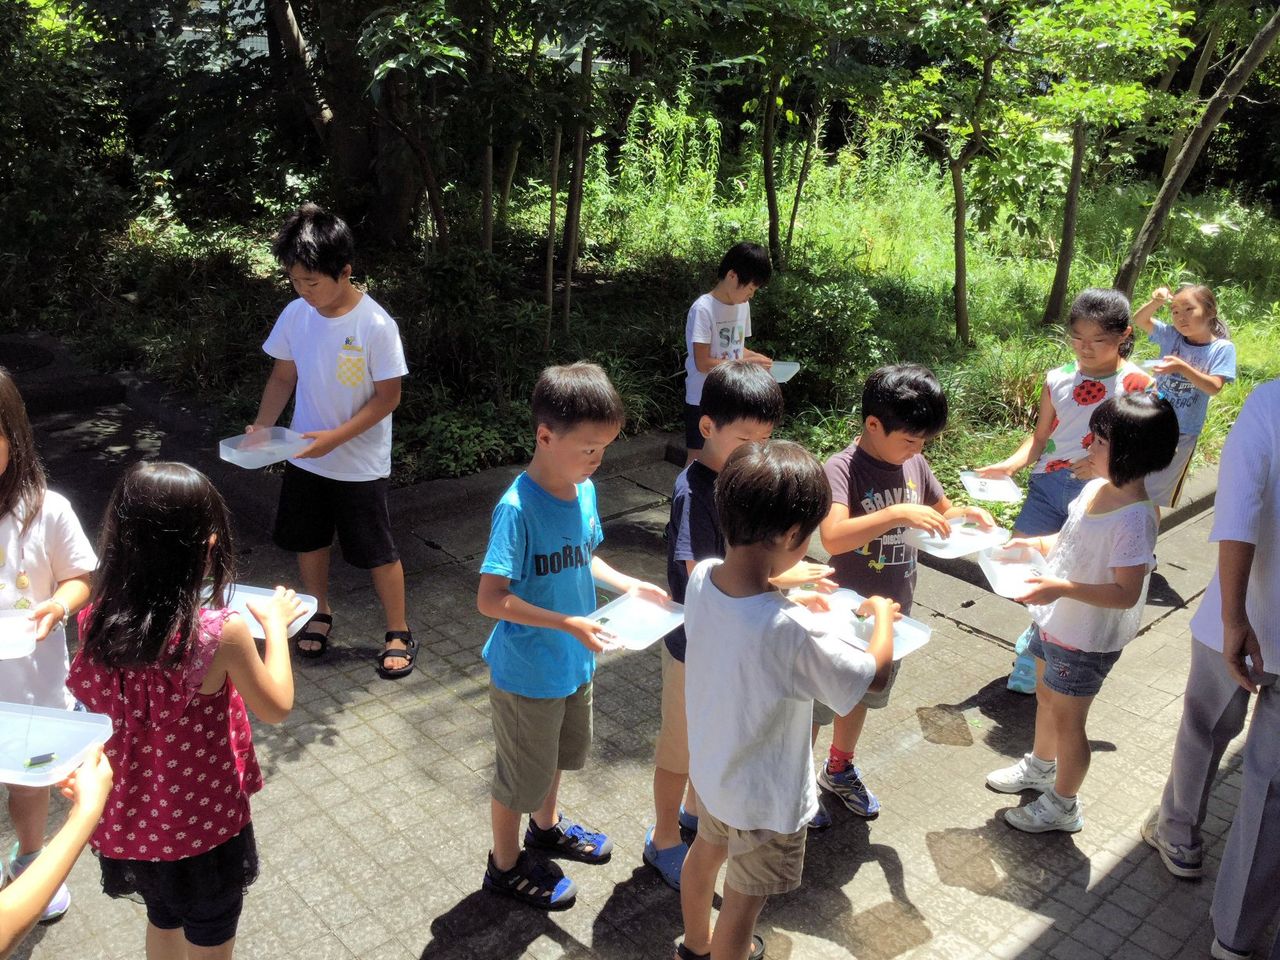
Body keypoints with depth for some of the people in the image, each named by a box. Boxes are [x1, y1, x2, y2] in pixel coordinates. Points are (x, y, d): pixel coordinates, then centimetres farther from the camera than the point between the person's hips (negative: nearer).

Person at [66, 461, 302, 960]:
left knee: (162, 919, 31)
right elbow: (275, 708, -13)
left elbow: (87, 703, 4)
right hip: (201, 822, -5)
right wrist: (275, 625, -3)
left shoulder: (99, 620, -15)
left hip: (132, 816, 5)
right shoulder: (220, 633, -30)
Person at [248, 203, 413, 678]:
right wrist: (262, 426, -8)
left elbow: (387, 397, -17)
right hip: (304, 458, 5)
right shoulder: (295, 315, -6)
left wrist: (335, 437, -23)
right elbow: (283, 377, 5)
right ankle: (320, 614, 41)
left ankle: (398, 633, 23)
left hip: (360, 465, -5)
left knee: (377, 551, 6)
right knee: (308, 540, 19)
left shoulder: (375, 325, -21)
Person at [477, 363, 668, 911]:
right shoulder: (518, 508, -29)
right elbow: (491, 599, -29)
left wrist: (628, 585, -4)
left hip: (573, 662, 7)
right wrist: (570, 624, -31)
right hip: (527, 673, -7)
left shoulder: (583, 489, -6)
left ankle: (546, 826, 56)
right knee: (521, 773, 14)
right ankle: (506, 865, 39)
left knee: (559, 753, 29)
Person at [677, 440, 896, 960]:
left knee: (705, 852, 32)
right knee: (744, 899, 18)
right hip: (764, 798, -7)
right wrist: (883, 613, -4)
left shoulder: (702, 578, -20)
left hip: (711, 764, 8)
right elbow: (874, 673, -21)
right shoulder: (790, 634, -39)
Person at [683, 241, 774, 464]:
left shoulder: (742, 307, 3)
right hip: (703, 400, -6)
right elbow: (703, 363, -21)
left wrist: (757, 358, -5)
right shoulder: (703, 309, -18)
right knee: (697, 458, 5)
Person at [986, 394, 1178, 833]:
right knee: (1046, 696, 27)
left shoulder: (1134, 519, -29)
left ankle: (1063, 805, 33)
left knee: (1067, 719, 10)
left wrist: (1061, 589, -35)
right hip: (1055, 623, 8)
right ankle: (1040, 767, 52)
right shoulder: (1095, 488, -3)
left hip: (1088, 640, -8)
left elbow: (1126, 593, -28)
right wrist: (1034, 544, -2)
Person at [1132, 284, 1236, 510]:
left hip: (1183, 432, -2)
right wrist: (1156, 302, -29)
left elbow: (1214, 387, -21)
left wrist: (1182, 368, -34)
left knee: (1157, 488, 15)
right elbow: (1139, 320, -9)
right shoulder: (1172, 336, -6)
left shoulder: (1222, 348, -12)